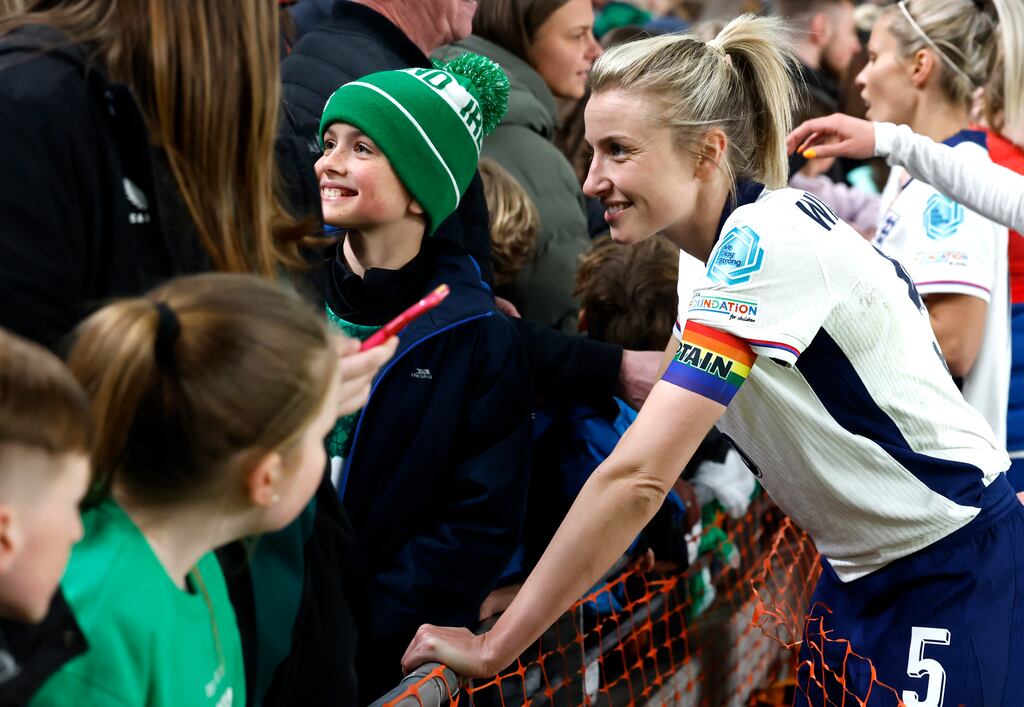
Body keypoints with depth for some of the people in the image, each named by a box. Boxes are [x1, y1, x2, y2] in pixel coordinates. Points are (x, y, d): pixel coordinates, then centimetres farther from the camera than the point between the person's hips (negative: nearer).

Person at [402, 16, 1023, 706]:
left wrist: (493, 648, -28)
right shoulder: (741, 238, 1)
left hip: (960, 569, -9)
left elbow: (637, 476, -32)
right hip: (865, 571, 9)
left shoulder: (766, 239, -26)